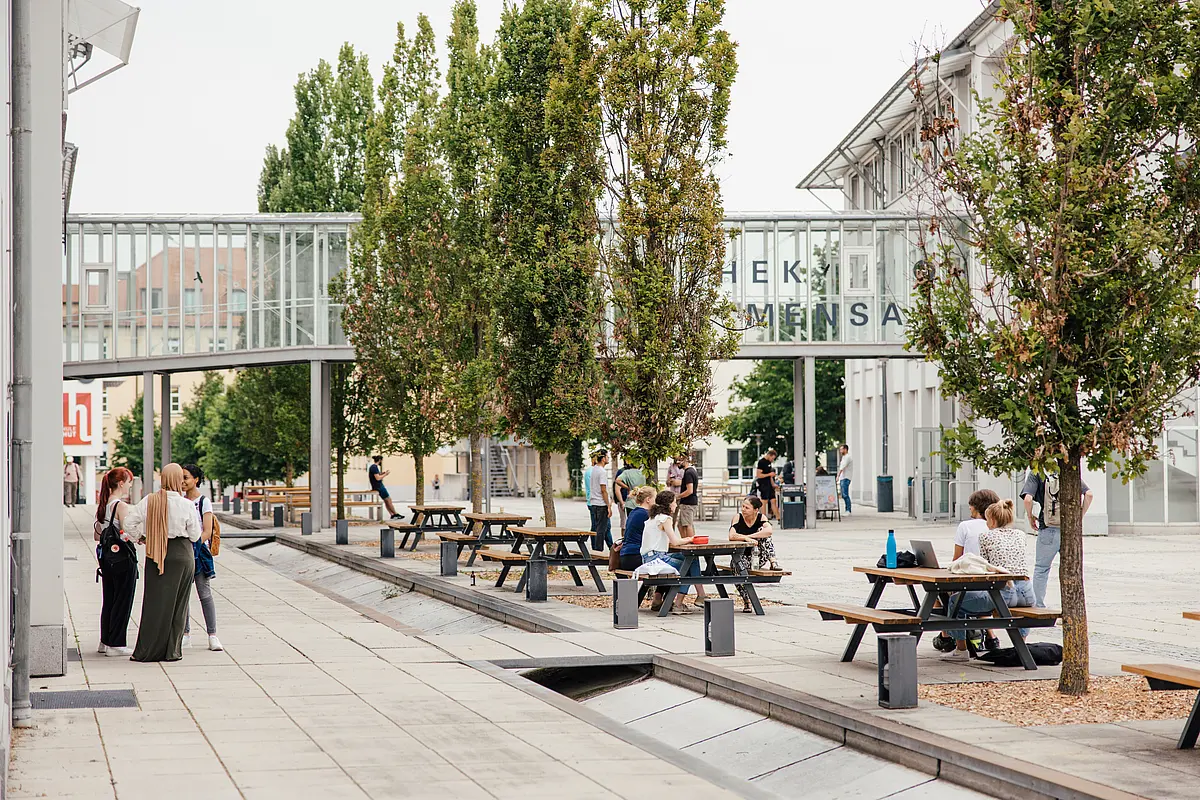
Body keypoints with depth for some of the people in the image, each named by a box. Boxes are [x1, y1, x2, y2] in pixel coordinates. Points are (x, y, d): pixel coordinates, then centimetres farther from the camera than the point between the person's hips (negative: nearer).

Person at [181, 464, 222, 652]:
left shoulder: (204, 501, -3)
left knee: (204, 593, -6)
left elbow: (207, 532, -8)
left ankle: (212, 635, -4)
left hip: (198, 550, -5)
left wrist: (192, 546, -19)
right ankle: (185, 633, 13)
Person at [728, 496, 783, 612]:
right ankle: (747, 602, -20)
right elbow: (731, 536, -22)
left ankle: (773, 562, -21)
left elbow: (769, 531, -26)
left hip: (758, 558, 0)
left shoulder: (761, 518, -4)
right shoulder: (738, 518, -6)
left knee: (762, 531, -18)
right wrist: (746, 538, -37)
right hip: (742, 557, 0)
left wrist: (750, 536, -31)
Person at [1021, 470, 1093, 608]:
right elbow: (1088, 494, -3)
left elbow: (1028, 498, -15)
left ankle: (1039, 606, 13)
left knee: (1041, 569, 13)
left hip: (1048, 529, -2)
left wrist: (1030, 518, 2)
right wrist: (1079, 516, 6)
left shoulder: (1036, 473, -2)